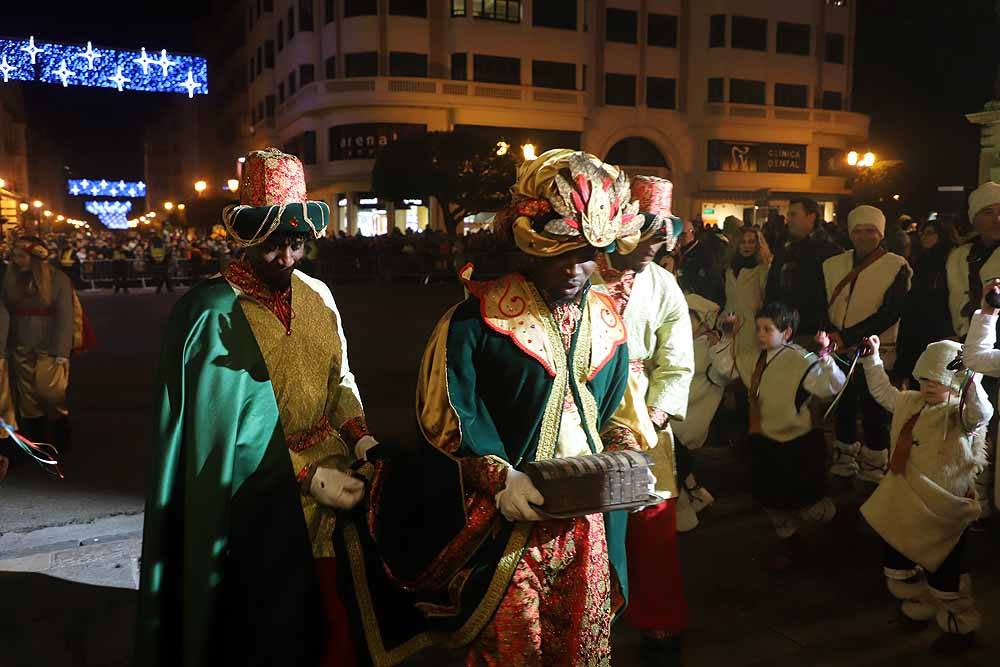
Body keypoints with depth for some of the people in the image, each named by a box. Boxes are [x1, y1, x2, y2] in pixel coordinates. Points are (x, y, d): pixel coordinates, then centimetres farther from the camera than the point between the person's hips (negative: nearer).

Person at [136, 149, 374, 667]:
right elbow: (224, 431, -16)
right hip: (263, 503, -4)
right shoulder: (213, 314, -14)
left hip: (334, 476, 5)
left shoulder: (317, 296, 2)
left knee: (333, 619, 14)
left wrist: (360, 437, -9)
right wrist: (309, 476, -21)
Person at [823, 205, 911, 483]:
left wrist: (847, 337, -21)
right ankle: (844, 463, 31)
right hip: (839, 352, 4)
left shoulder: (897, 267, -6)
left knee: (873, 412, 2)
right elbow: (821, 305, 6)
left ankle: (873, 469, 19)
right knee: (843, 408, 15)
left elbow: (890, 313, -15)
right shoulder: (833, 265, 6)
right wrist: (831, 335, -13)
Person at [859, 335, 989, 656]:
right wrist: (872, 357, 17)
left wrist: (971, 381, -56)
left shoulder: (960, 414, -18)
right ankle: (919, 609, 47)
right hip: (905, 506, 7)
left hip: (941, 512, -7)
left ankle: (961, 627, 31)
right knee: (897, 563, 22)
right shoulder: (910, 402, 5)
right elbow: (882, 391, 22)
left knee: (943, 572, 6)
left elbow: (981, 414, -41)